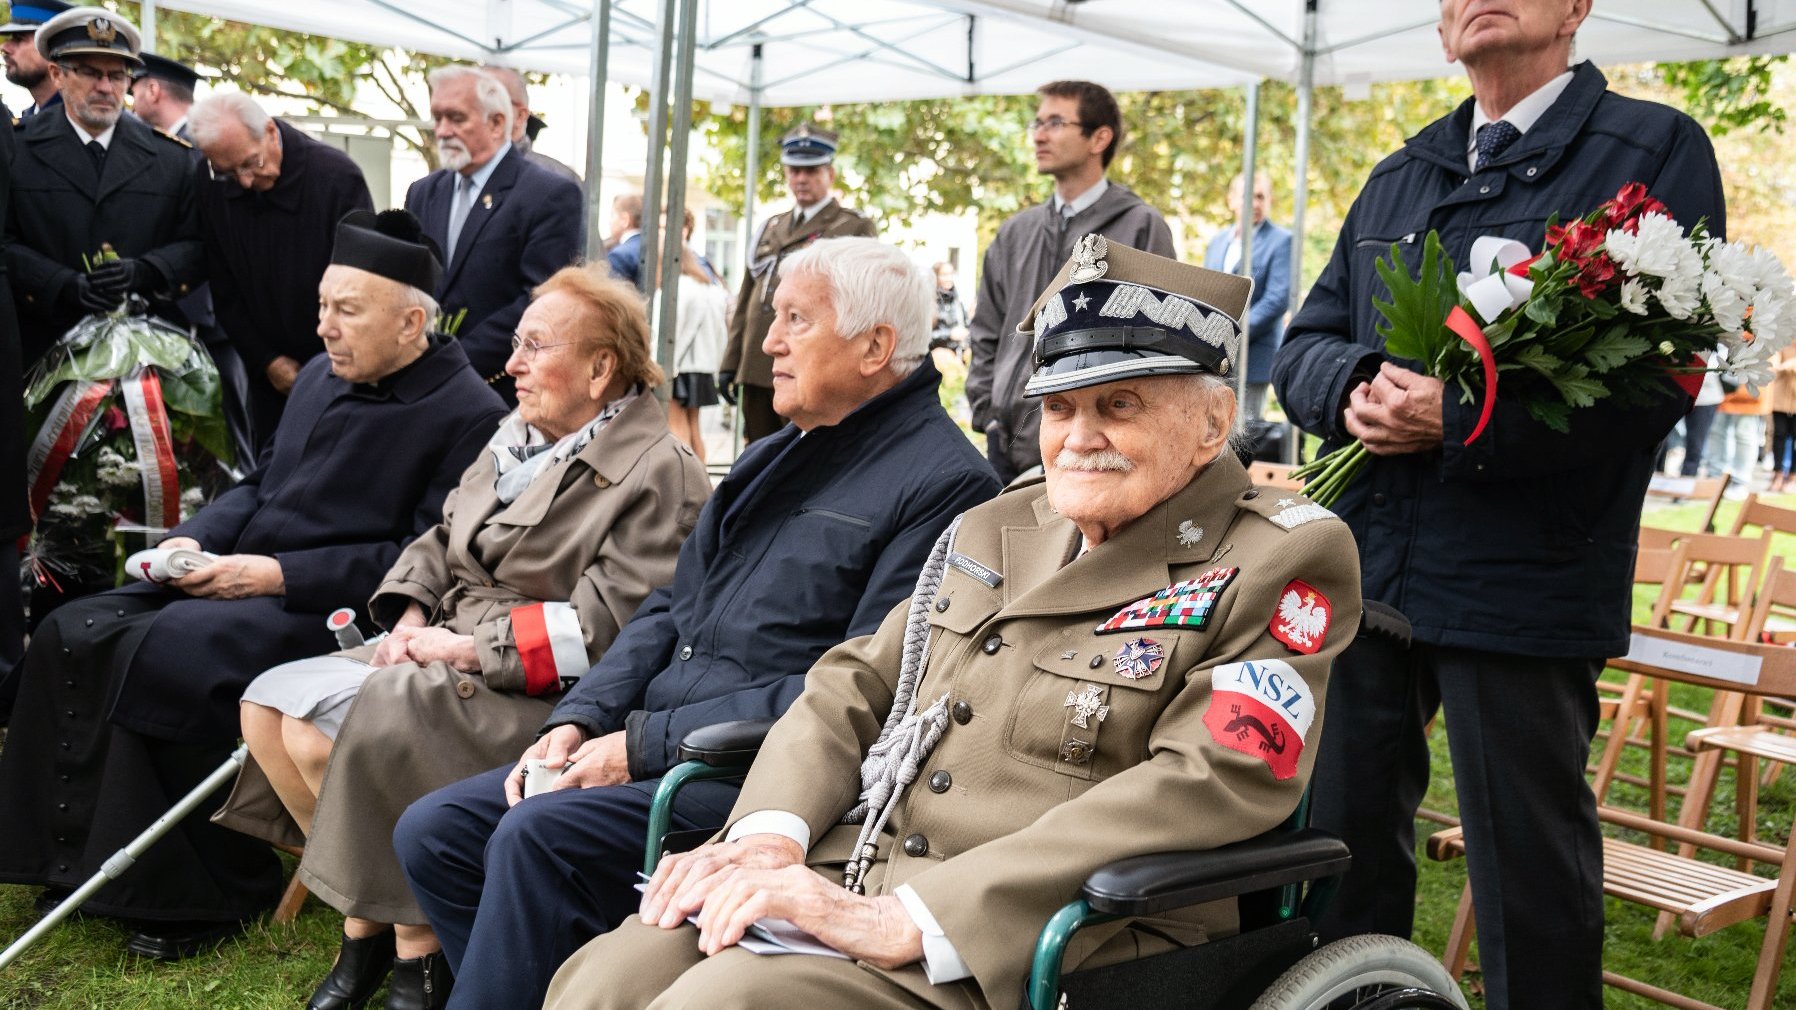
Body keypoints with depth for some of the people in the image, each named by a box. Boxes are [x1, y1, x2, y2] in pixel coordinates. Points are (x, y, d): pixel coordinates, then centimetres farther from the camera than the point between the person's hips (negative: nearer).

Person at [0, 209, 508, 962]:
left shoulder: (468, 414, -13)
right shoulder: (321, 376, 13)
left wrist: (276, 574, -19)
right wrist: (193, 540, 2)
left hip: (335, 613, -8)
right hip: (243, 579, 9)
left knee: (160, 658, -27)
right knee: (71, 636, -6)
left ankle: (208, 892, -10)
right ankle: (83, 858, 4)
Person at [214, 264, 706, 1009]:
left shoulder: (657, 476, -12)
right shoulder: (518, 435, 14)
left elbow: (602, 628, -20)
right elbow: (441, 541, 20)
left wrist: (467, 646, -17)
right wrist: (411, 616, 0)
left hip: (535, 694, -9)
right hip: (447, 656, 9)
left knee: (326, 726, -23)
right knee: (267, 705, -3)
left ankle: (415, 947, -6)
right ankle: (366, 919, 6)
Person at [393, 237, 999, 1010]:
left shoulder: (943, 484, -11)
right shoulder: (770, 460, 18)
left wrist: (644, 744, -16)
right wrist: (577, 720, 1)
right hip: (656, 749, 9)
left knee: (537, 838, -26)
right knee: (433, 831, -1)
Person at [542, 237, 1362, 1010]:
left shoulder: (1281, 560, -4)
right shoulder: (998, 529, 17)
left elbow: (1204, 785, -17)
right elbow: (855, 683, 17)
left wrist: (909, 919, -22)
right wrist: (769, 835, -5)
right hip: (848, 880, 6)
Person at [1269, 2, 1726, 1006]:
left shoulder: (1654, 151, -1)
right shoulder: (1397, 179, 18)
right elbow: (1304, 344, 16)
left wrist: (1461, 417, -21)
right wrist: (1354, 388, -8)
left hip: (1521, 584, -5)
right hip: (1366, 571, 6)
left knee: (1531, 882, 4)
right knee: (1347, 839, 15)